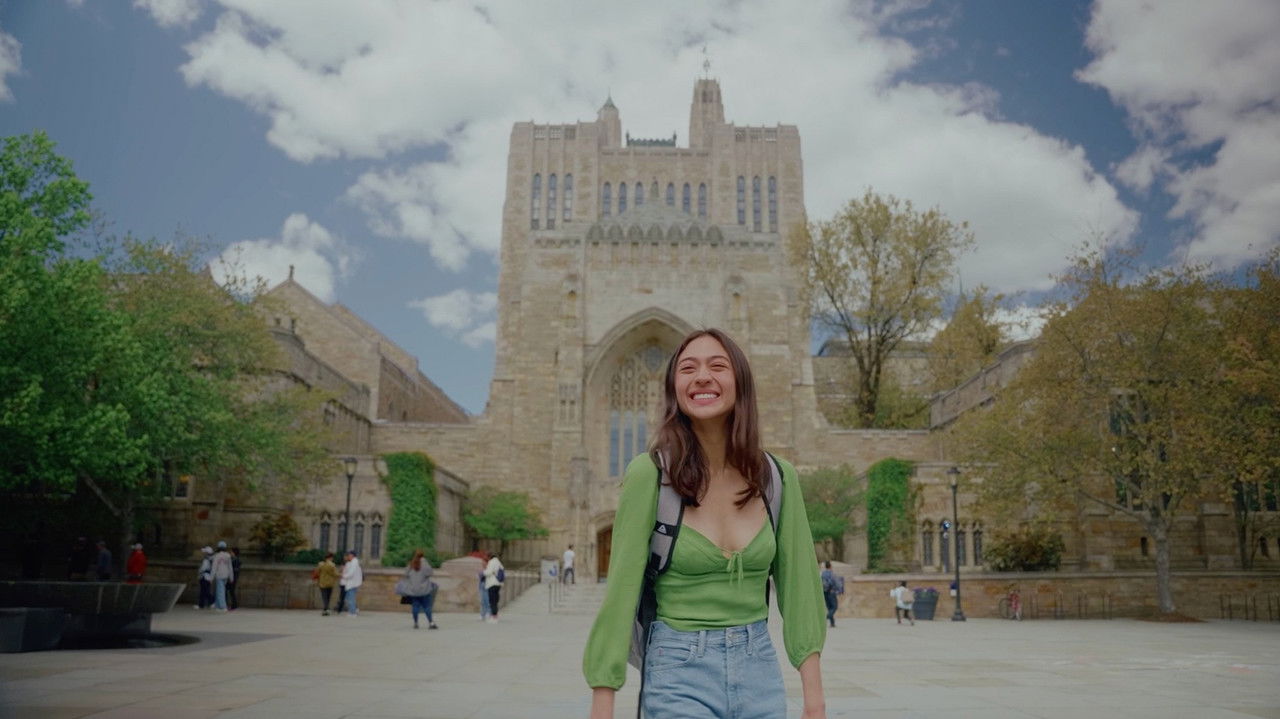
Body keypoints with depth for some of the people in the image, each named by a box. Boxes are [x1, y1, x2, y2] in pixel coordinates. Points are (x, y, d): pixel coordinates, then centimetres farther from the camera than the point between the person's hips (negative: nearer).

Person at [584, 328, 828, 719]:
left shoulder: (778, 477, -2)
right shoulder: (649, 474, -13)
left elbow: (798, 587, 1)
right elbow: (621, 593, -12)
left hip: (760, 674, 4)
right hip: (679, 675, -3)